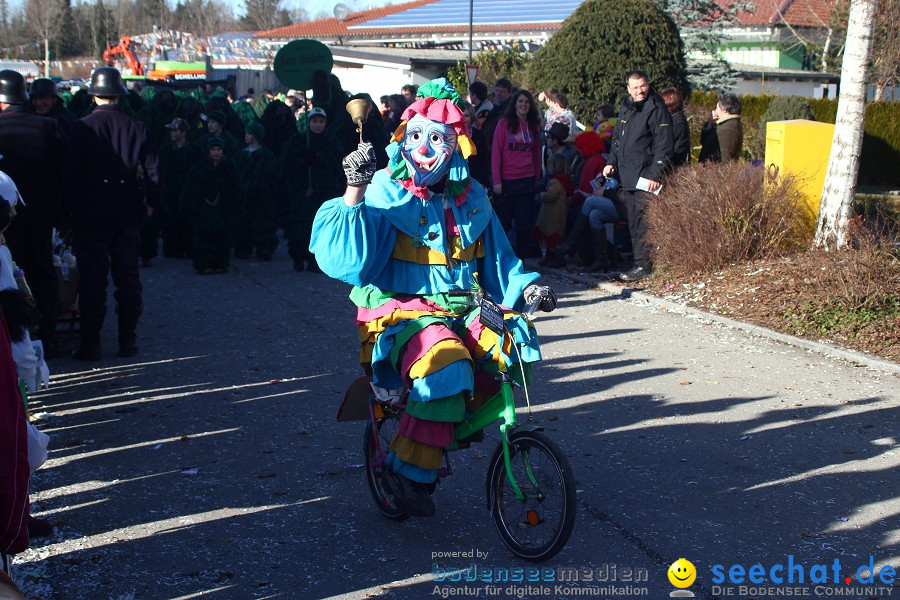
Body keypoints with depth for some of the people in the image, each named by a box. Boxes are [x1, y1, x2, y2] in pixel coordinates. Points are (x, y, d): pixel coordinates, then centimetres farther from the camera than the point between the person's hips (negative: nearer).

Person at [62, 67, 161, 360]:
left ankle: (90, 343, 5)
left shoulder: (81, 128, -9)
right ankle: (128, 341, 14)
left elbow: (71, 172, -10)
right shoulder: (136, 127, 0)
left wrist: (71, 207, -1)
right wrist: (150, 202, 11)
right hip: (127, 214, 3)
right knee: (128, 277, 11)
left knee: (92, 280, 3)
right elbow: (152, 169, 0)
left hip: (91, 214, -3)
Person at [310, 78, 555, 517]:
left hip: (461, 311, 6)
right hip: (401, 312, -6)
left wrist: (526, 287, 2)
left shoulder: (471, 198, 11)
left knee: (515, 346, -20)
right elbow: (344, 261, -18)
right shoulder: (385, 194, -5)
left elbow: (497, 260, 20)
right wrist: (354, 194, -27)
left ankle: (460, 424, 5)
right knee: (447, 368, -33)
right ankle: (410, 469, -13)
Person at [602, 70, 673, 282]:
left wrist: (655, 175, -18)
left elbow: (663, 147, -14)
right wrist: (612, 162, 13)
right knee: (634, 222, 11)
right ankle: (640, 262, 18)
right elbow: (617, 139, 26)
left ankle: (643, 265, -7)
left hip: (645, 177, -8)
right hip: (627, 176, 8)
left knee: (643, 222, -10)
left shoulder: (656, 109, -9)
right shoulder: (626, 108, 16)